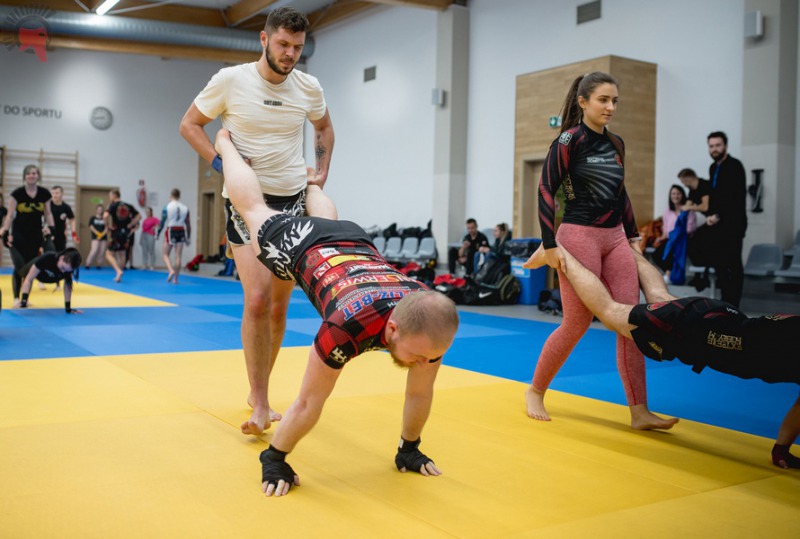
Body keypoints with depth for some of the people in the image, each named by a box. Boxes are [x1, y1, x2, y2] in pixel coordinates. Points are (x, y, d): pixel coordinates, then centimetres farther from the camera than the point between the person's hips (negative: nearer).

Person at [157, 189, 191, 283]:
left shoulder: (167, 207, -4)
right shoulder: (185, 207, 4)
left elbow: (162, 222, -4)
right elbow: (188, 224, 7)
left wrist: (157, 234, 8)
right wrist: (188, 238, 15)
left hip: (171, 231, -2)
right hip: (181, 232, 2)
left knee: (165, 254, 11)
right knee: (178, 256, 7)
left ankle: (171, 270, -15)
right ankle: (175, 278, 9)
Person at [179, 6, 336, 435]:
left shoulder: (308, 88, 2)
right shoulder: (231, 80, -6)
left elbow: (324, 128, 22)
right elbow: (189, 124, 3)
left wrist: (320, 175, 10)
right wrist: (221, 163, -11)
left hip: (293, 199, 4)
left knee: (278, 305, 8)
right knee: (258, 298, -17)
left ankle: (258, 391, 25)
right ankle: (260, 405, -8)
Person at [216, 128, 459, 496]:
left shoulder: (433, 324, -35)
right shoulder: (349, 326, -49)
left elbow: (420, 393, -17)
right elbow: (309, 403, -36)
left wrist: (409, 449, -6)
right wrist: (273, 460, -26)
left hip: (354, 242, 4)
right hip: (303, 246, -3)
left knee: (329, 219, 39)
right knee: (253, 210, 26)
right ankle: (226, 144, 54)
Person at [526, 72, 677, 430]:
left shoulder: (616, 144, 13)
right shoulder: (569, 140, -7)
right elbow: (546, 191, -11)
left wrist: (633, 234, 19)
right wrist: (550, 245, -16)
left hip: (615, 238, 7)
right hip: (580, 236, -7)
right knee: (577, 323, -3)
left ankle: (639, 412, 2)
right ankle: (535, 391, 17)